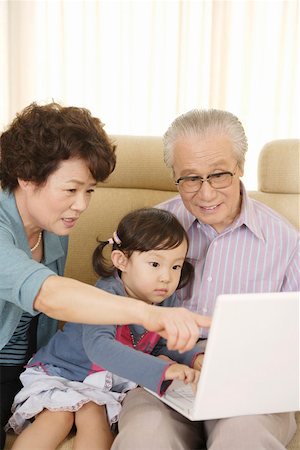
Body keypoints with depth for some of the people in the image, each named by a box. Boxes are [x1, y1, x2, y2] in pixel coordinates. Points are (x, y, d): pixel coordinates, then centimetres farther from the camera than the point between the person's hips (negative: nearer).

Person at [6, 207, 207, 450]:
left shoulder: (168, 302, -9)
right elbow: (99, 346, -49)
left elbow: (165, 347, -1)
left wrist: (194, 358, -25)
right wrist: (162, 369, -58)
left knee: (93, 419, -21)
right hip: (61, 369, -4)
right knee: (58, 417, -25)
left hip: (106, 383, 4)